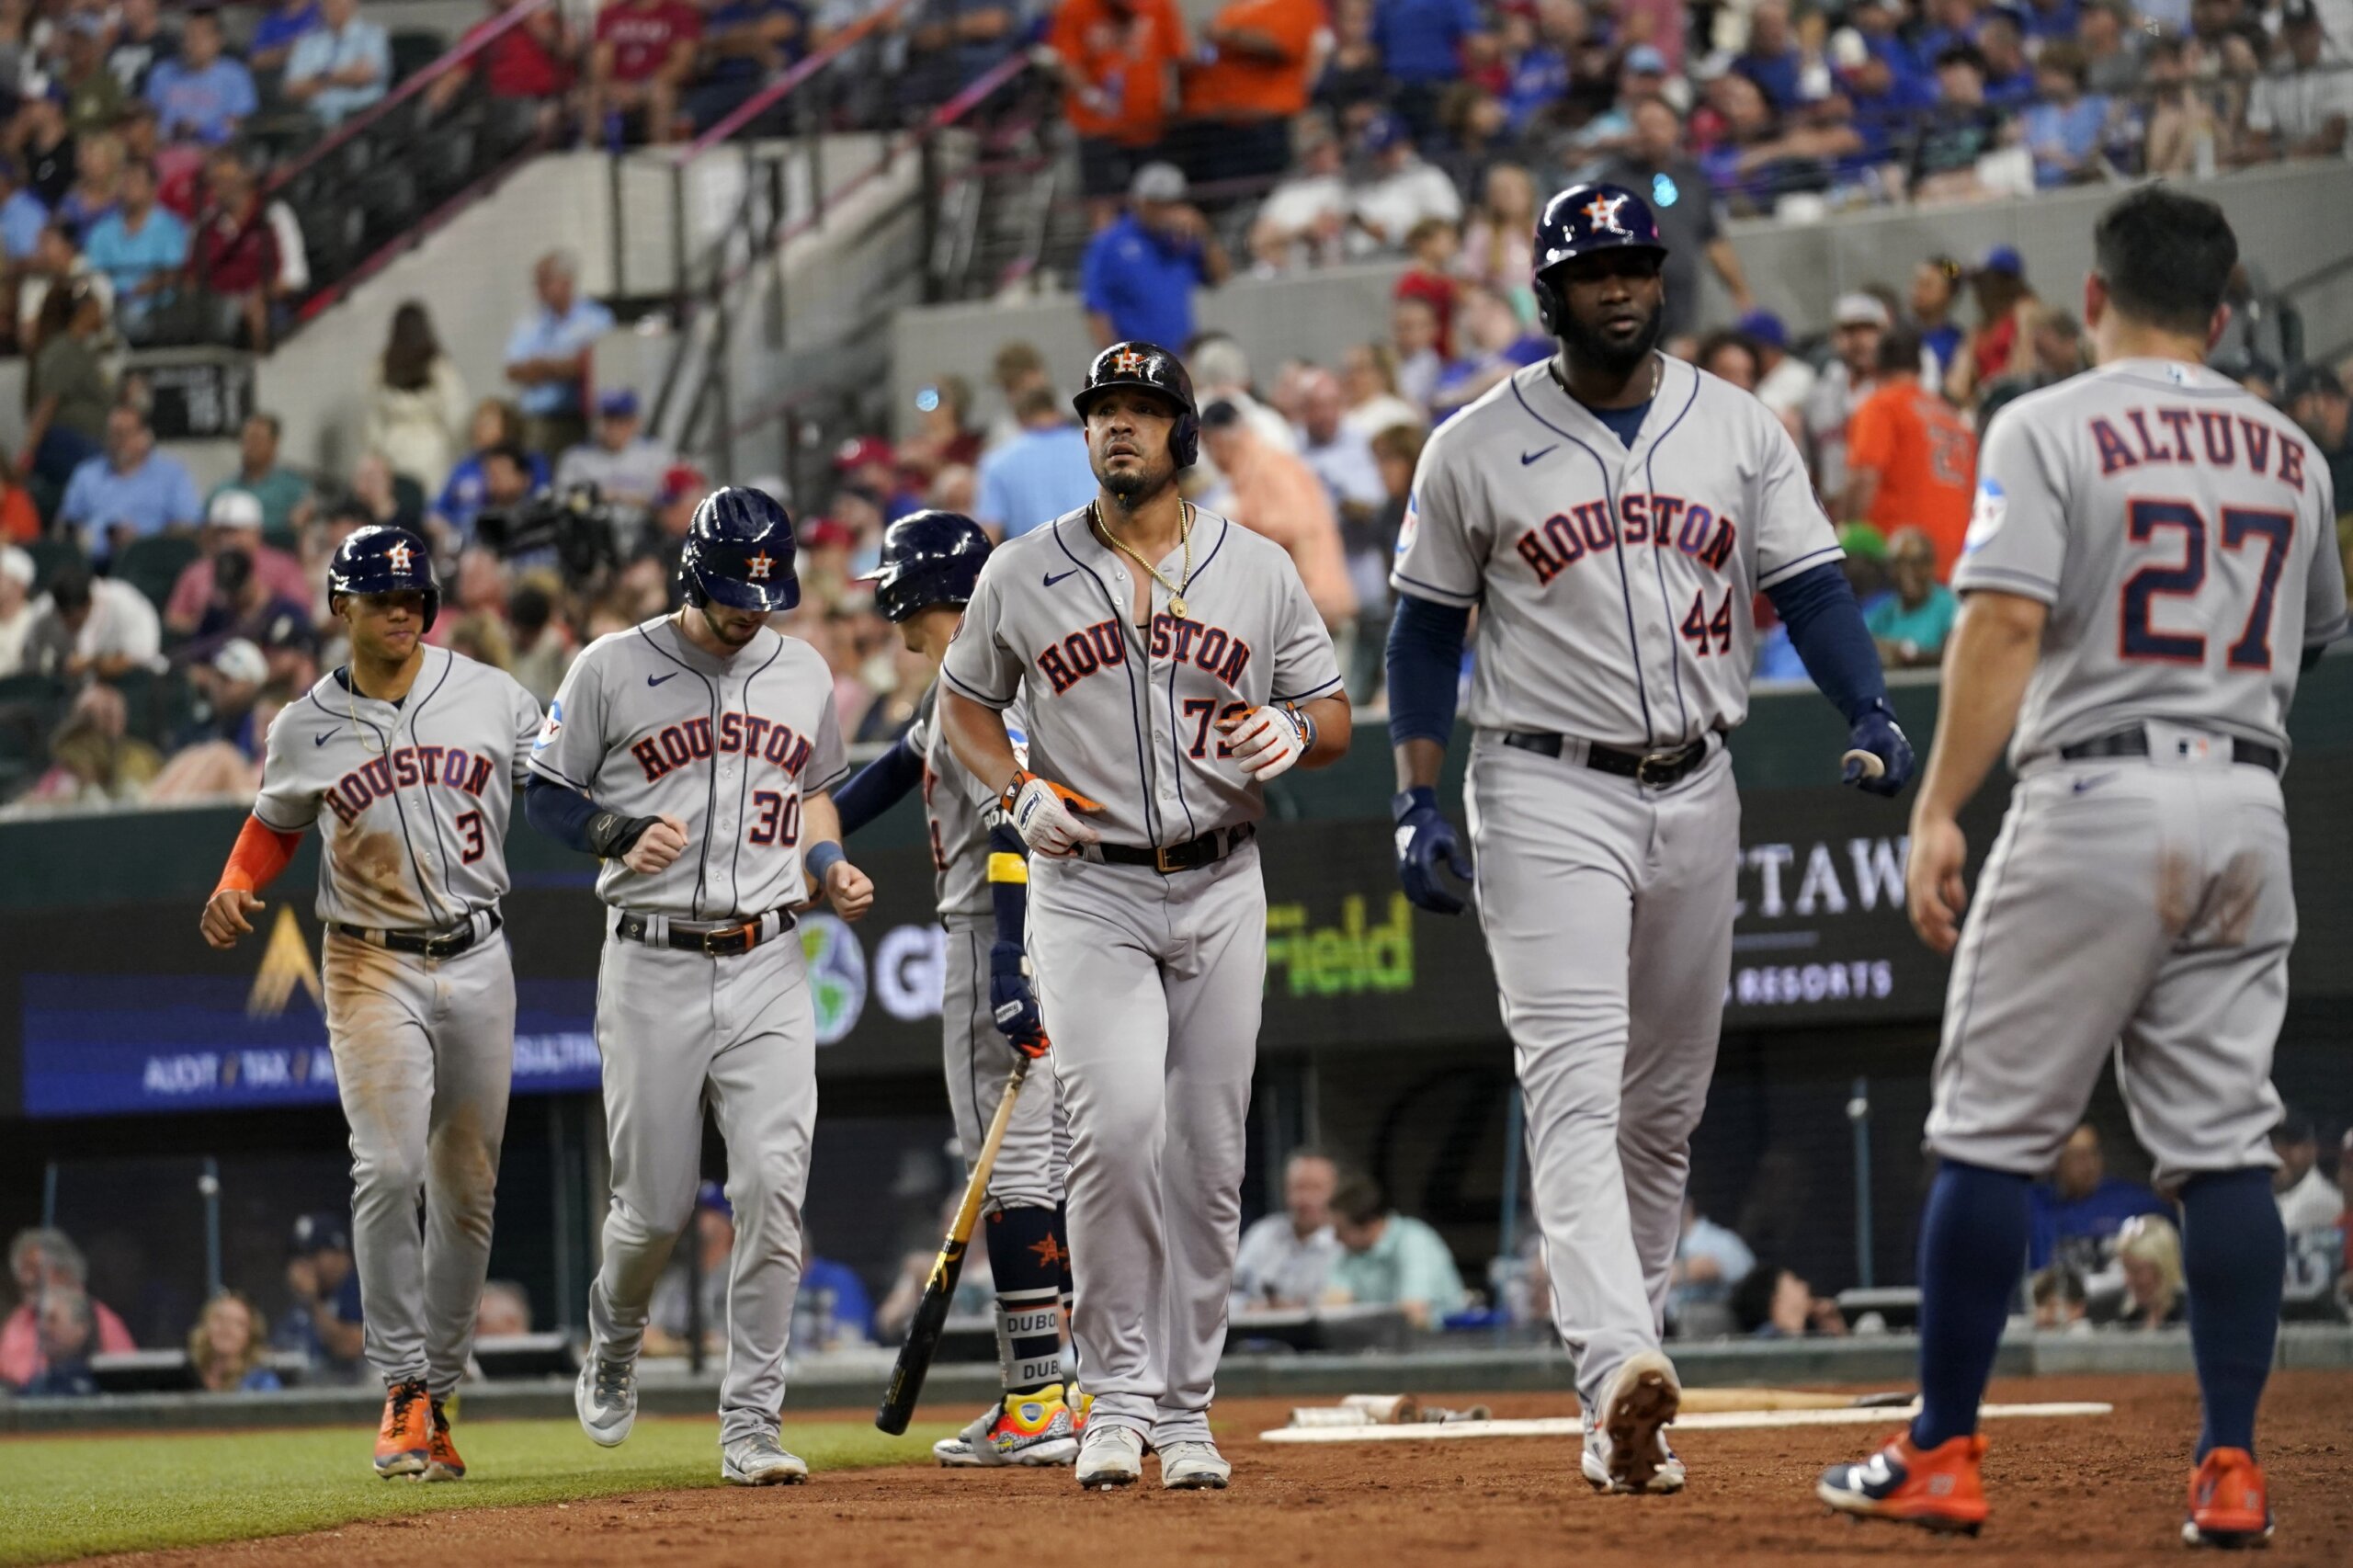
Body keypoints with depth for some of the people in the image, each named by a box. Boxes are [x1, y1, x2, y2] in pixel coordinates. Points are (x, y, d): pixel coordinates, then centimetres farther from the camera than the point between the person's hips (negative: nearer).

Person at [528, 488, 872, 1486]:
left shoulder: (804, 674, 11)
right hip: (652, 966, -2)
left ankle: (750, 1422, -7)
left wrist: (830, 868, 6)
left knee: (772, 1187, -11)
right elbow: (546, 793, 4)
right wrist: (620, 837, -15)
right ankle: (612, 1346, 34)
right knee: (655, 1206, 1)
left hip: (769, 966, 2)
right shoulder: (613, 668, -1)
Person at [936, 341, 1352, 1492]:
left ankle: (1185, 1409, 16)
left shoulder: (1258, 571, 4)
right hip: (1085, 891, -2)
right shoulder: (1022, 575, 2)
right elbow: (965, 704, 13)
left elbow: (1333, 717, 9)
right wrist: (1020, 793, -5)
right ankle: (1116, 1397, -10)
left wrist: (1292, 733, -15)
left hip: (1221, 890, 2)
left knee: (1208, 1159, 4)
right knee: (1118, 1124, -20)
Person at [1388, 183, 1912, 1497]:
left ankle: (1627, 1362, 20)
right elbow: (1427, 633, 5)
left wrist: (1871, 712, -15)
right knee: (1576, 1089, -18)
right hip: (1546, 794, -4)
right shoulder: (1476, 448, 1)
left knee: (1667, 1102, 10)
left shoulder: (1741, 429, 7)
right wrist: (1419, 805, -3)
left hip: (1695, 794, 4)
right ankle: (1621, 1376, -32)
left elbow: (1809, 587, 3)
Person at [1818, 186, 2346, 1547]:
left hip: (2097, 799, -5)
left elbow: (2007, 621, -15)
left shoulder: (2052, 428, -4)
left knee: (1991, 1131, 2)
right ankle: (2232, 1469, 0)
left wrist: (1938, 810, -16)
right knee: (2225, 1143, 5)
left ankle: (1943, 1455, 2)